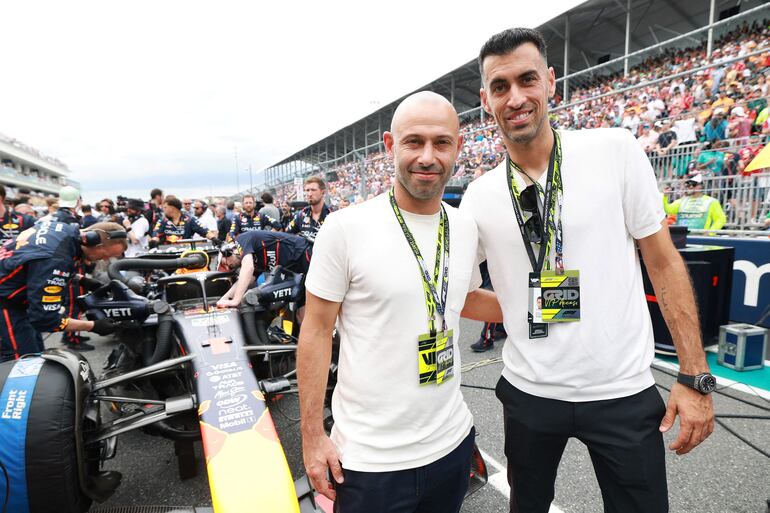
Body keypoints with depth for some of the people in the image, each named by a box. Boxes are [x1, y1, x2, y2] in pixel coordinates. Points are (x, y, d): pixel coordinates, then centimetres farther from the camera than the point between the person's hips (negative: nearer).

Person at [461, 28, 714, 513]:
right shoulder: (479, 196, -4)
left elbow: (663, 261, -5)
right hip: (528, 392, 2)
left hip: (624, 393, -1)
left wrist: (696, 377, -5)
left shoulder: (616, 150, -8)